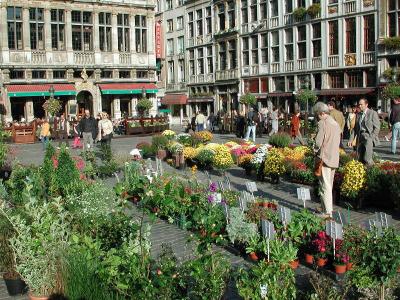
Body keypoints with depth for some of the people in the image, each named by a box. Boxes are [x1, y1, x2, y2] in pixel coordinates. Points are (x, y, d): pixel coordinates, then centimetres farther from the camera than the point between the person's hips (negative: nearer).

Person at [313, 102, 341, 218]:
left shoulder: (323, 123, -13)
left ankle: (328, 212, -2)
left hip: (324, 158, -8)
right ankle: (328, 208, 24)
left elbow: (318, 142, -17)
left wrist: (315, 150, 1)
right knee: (329, 185, 16)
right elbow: (338, 142, 17)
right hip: (334, 158, 8)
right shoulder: (336, 123, 12)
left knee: (325, 186, -4)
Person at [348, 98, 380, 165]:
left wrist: (371, 138, -13)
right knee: (360, 159, 4)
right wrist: (351, 139, 11)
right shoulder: (358, 115, 16)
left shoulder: (373, 113, -2)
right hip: (360, 138, 6)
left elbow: (377, 127, -5)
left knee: (367, 159, -17)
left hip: (369, 136, -6)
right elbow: (355, 128, 19)